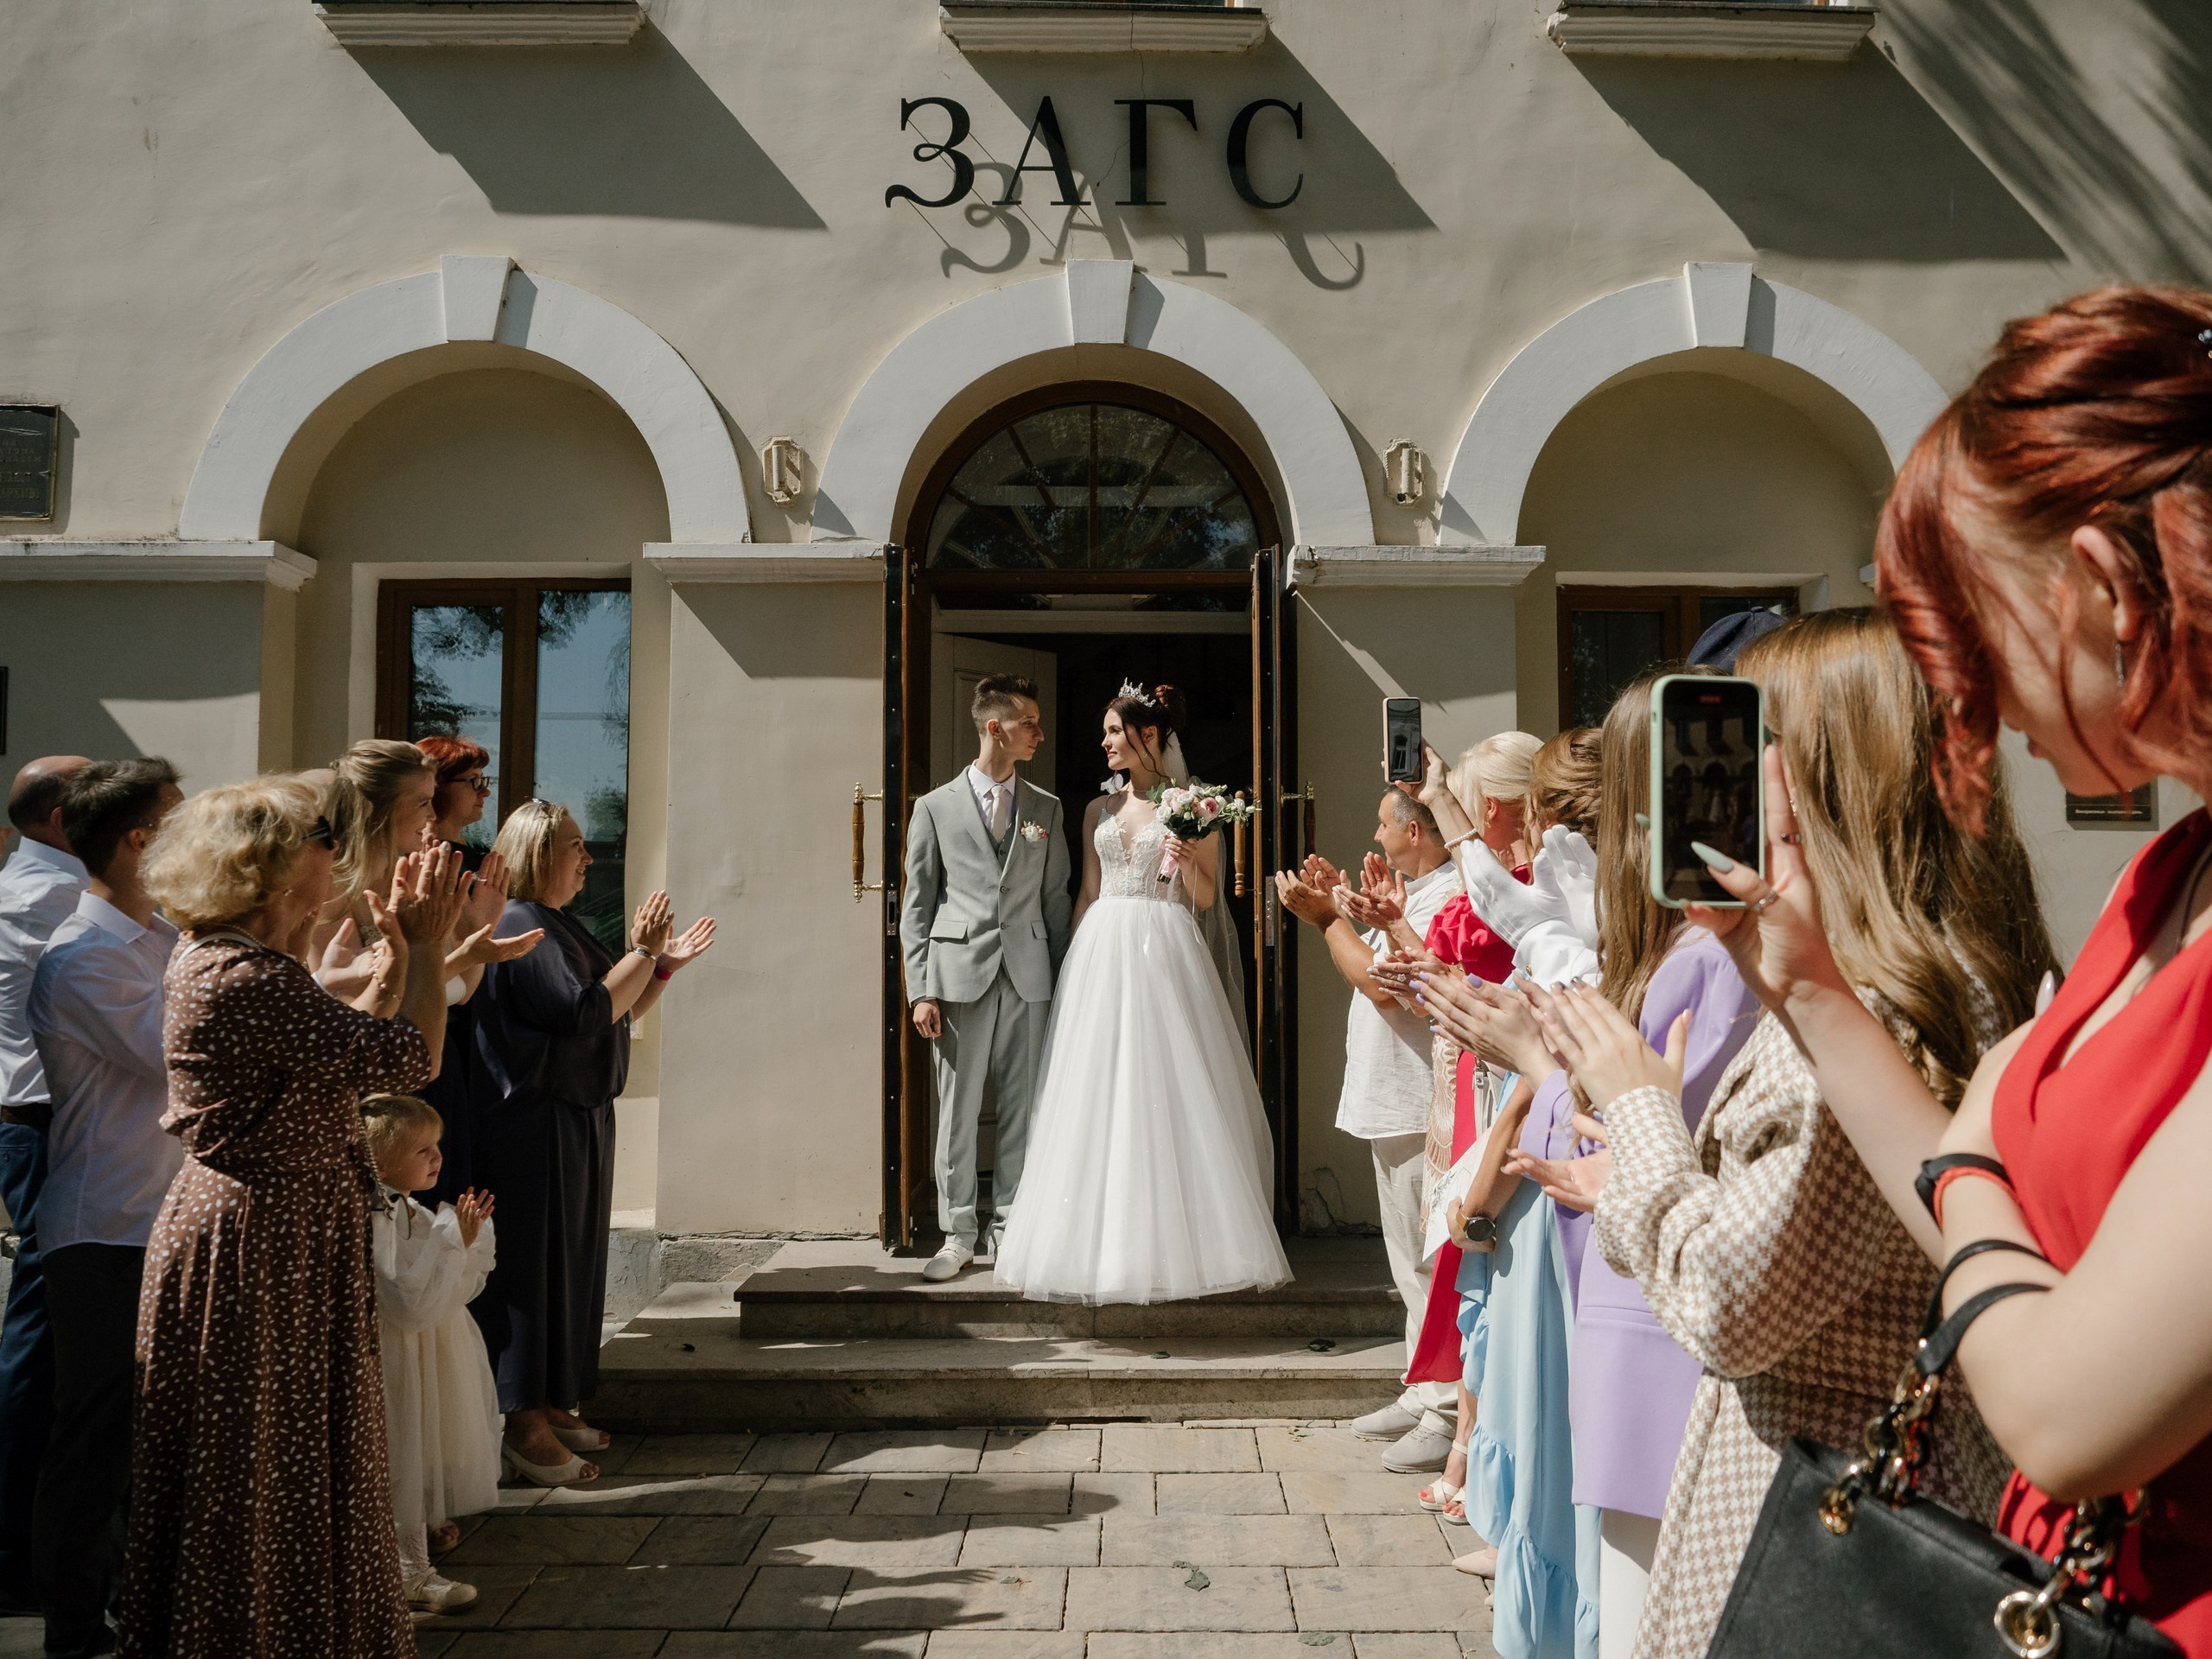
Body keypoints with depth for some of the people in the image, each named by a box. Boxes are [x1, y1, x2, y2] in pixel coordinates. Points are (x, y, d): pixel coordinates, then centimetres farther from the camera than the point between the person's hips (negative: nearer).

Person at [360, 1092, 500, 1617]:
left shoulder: (417, 1214, 6)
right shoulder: (372, 1225, -25)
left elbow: (459, 1290, 10)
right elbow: (411, 1305, -31)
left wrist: (470, 1236, -6)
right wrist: (451, 1240, -28)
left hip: (434, 1361, 9)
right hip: (399, 1366, -9)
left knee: (427, 1451, 24)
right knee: (402, 1457, 2)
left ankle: (426, 1521, 45)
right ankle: (408, 1571, 15)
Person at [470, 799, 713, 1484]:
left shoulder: (559, 927, 15)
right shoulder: (520, 929, -16)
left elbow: (622, 1010, 20)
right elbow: (586, 1013, -24)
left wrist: (666, 963, 10)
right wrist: (643, 952, -17)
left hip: (579, 1119, 10)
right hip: (536, 1127, -10)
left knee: (572, 1264, 15)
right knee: (533, 1266, -2)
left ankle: (549, 1406, 26)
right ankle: (524, 1427, 7)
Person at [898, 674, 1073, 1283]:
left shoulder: (1045, 809, 11)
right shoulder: (936, 807, 4)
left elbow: (1056, 900, 12)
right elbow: (916, 907, 3)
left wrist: (1062, 981, 7)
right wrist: (921, 992, -4)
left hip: (1029, 980, 2)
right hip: (961, 976, -2)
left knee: (1022, 1108, 6)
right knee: (957, 1111, 3)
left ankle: (1009, 1227, 19)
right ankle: (959, 1233, 14)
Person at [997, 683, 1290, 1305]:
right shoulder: (1098, 810, 15)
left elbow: (1206, 899, 2)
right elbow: (1087, 893, 16)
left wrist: (1188, 861, -16)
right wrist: (1075, 964, 9)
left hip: (1166, 952, -4)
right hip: (1102, 954, 4)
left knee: (1169, 1093, -5)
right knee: (1100, 1096, 2)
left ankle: (1179, 1239, 5)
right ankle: (1107, 1241, 9)